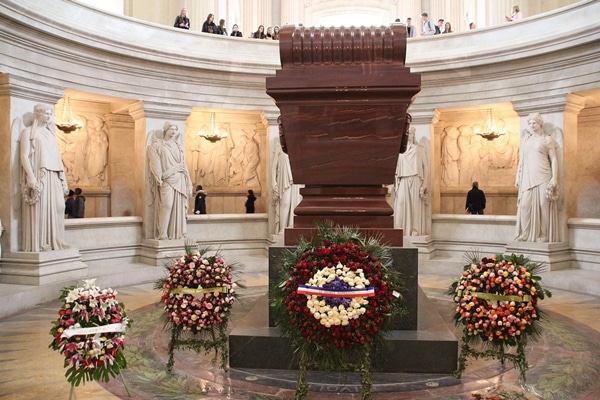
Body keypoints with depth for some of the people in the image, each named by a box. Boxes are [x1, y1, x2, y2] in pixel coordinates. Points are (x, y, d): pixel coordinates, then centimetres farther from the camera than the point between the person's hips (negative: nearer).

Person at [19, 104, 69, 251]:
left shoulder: (50, 134, 22)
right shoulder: (28, 132, 3)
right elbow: (24, 155, -8)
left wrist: (63, 178, 13)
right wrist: (30, 176, -20)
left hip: (53, 177, 6)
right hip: (38, 176, -6)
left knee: (56, 207, 1)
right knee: (38, 208, -9)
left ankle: (54, 241, 5)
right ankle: (37, 243, -8)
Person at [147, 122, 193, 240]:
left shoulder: (178, 146, 19)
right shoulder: (157, 144, 5)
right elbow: (155, 161, -6)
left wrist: (187, 182, 11)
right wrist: (159, 177, -17)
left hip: (179, 179, 5)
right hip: (166, 179, -5)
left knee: (178, 206, 1)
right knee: (167, 204, -17)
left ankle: (178, 233, 5)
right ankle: (162, 233, -14)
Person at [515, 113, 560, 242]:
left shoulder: (547, 139, 5)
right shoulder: (526, 139, 16)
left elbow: (554, 159, 0)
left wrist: (554, 178, -10)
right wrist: (518, 176, 13)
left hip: (543, 176, -3)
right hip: (527, 177, 4)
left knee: (543, 205, -4)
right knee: (525, 204, -3)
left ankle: (543, 235, 2)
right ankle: (525, 234, 3)